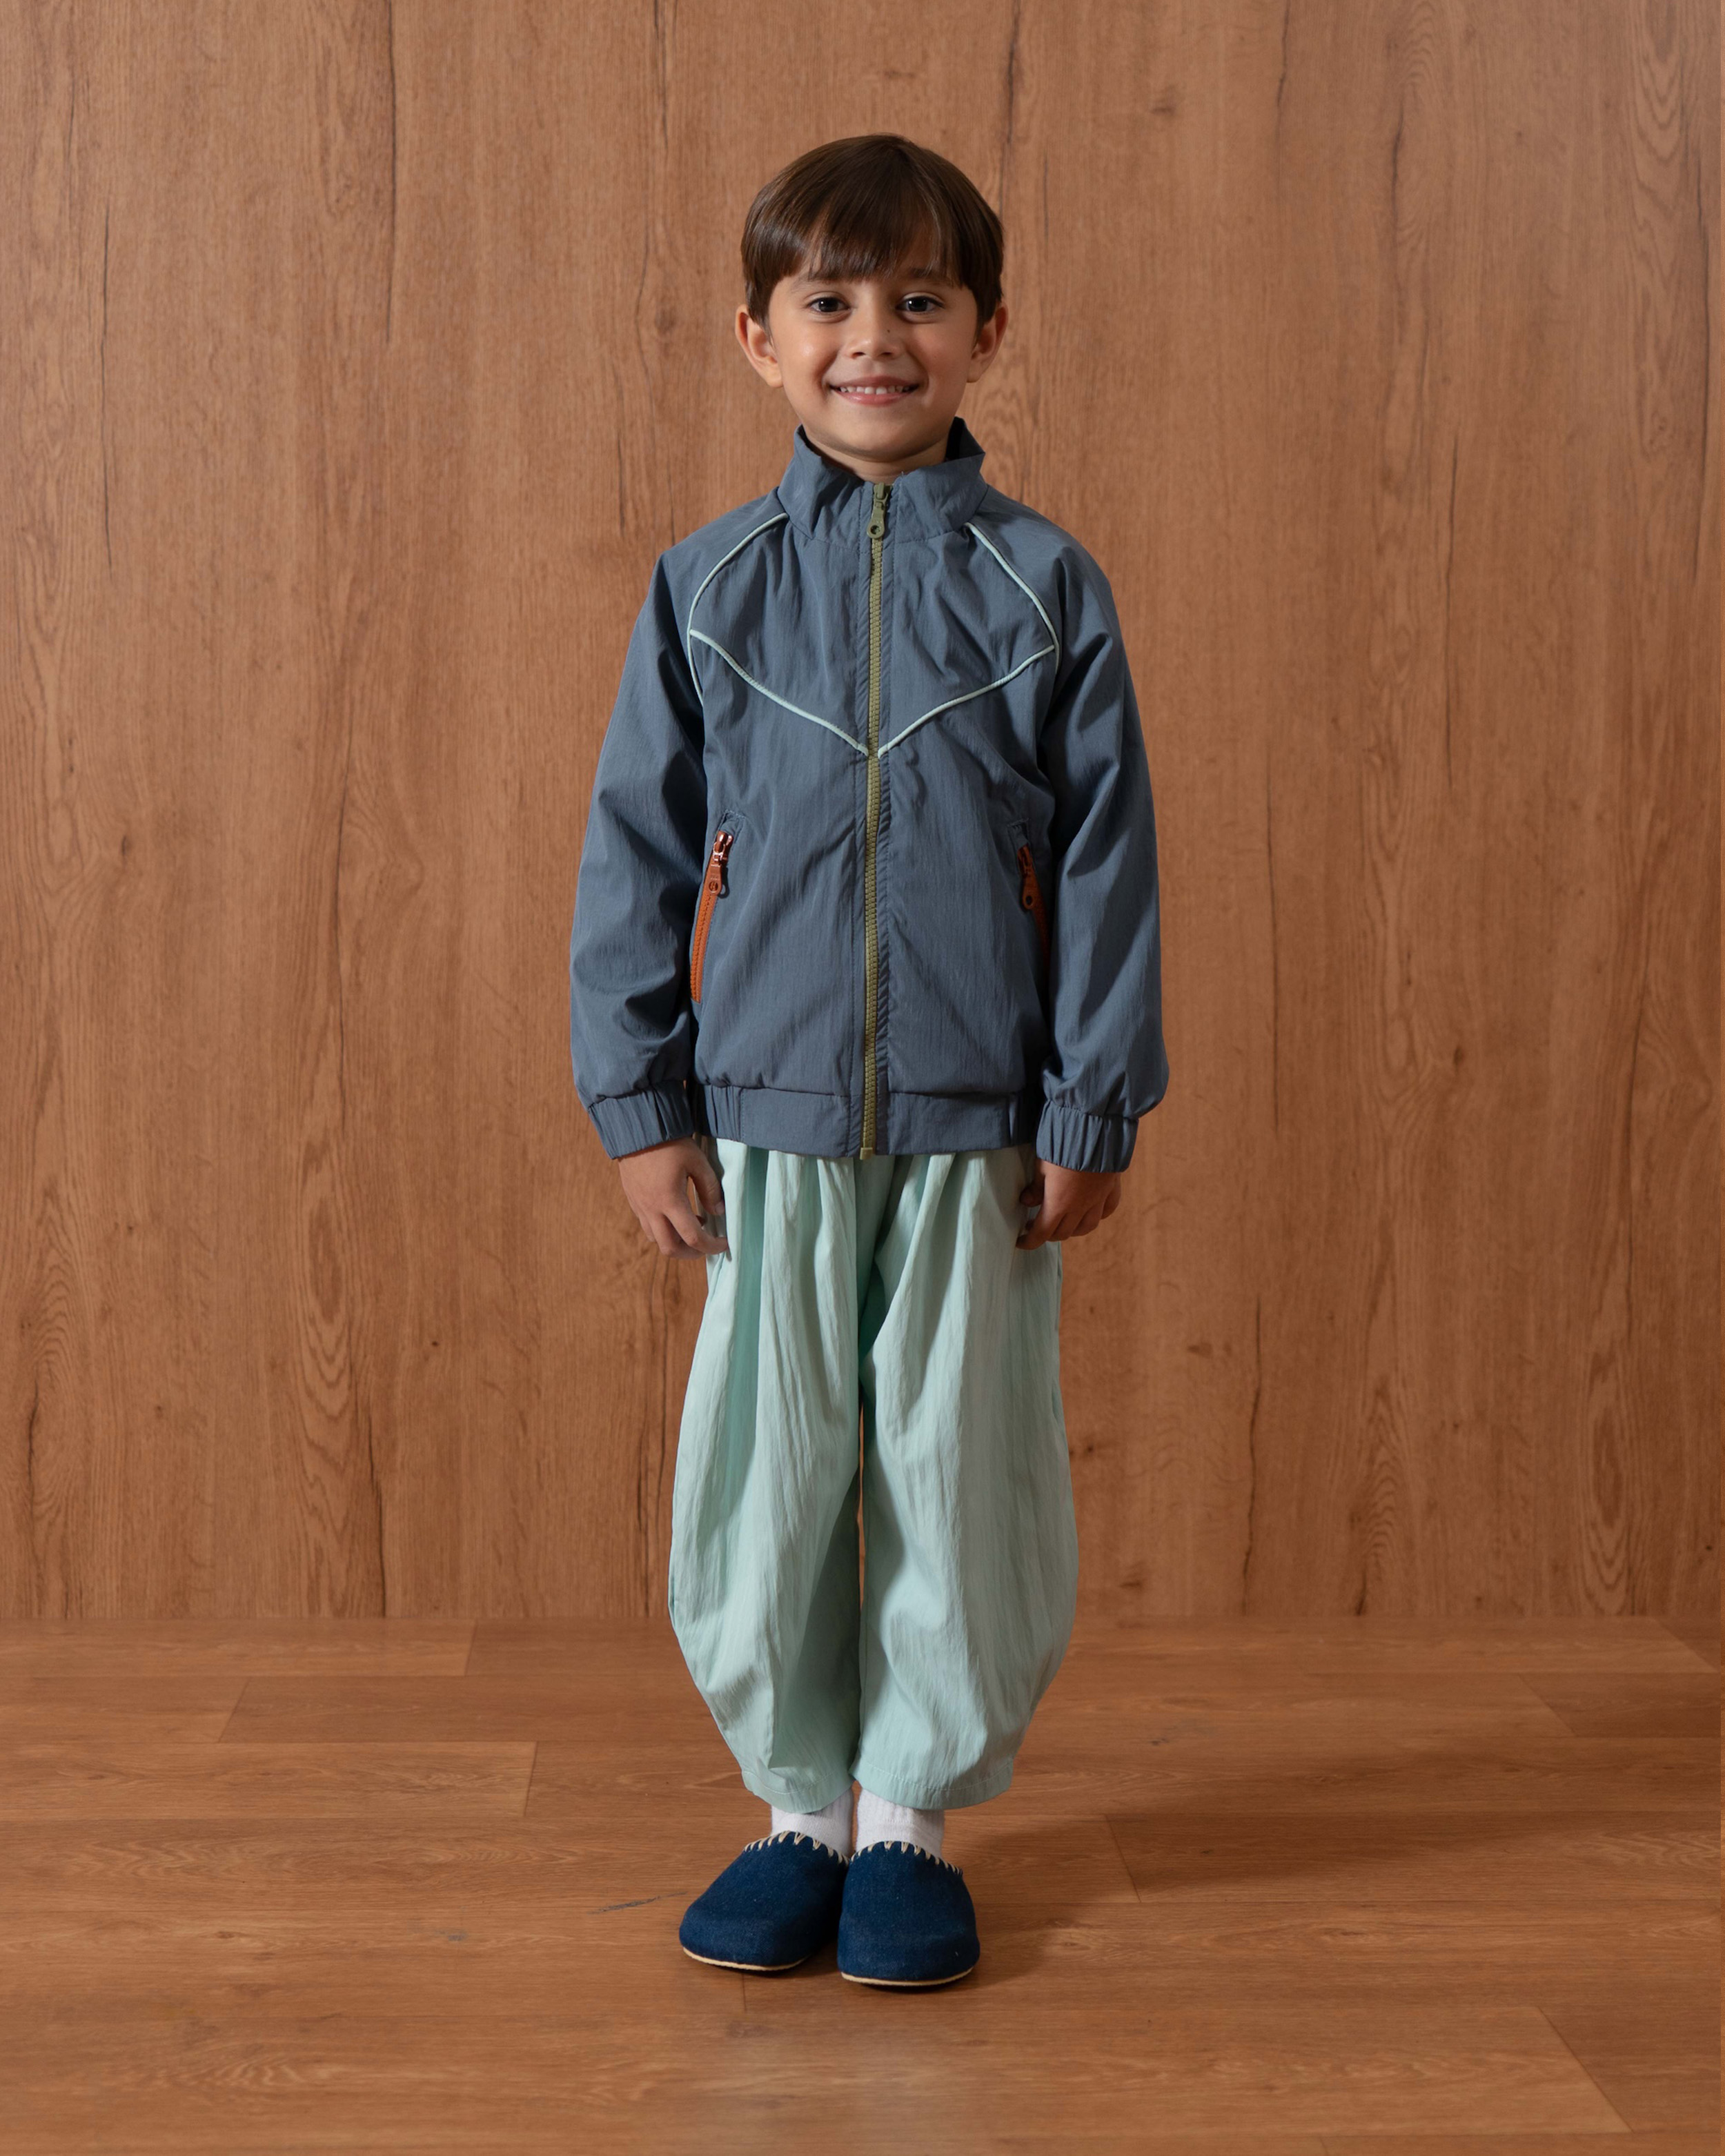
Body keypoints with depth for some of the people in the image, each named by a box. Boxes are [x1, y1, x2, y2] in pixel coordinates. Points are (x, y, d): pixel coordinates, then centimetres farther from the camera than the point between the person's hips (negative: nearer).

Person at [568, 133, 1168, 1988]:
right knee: (759, 1484, 5)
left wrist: (1093, 1114, -2)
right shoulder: (707, 587, 4)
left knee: (959, 1482, 5)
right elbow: (635, 859, 5)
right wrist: (640, 1106, 0)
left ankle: (911, 1809, 22)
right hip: (767, 1122, 1)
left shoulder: (1042, 586, 1)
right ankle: (799, 1802, 23)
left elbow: (1107, 862, 2)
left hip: (980, 1131, -1)